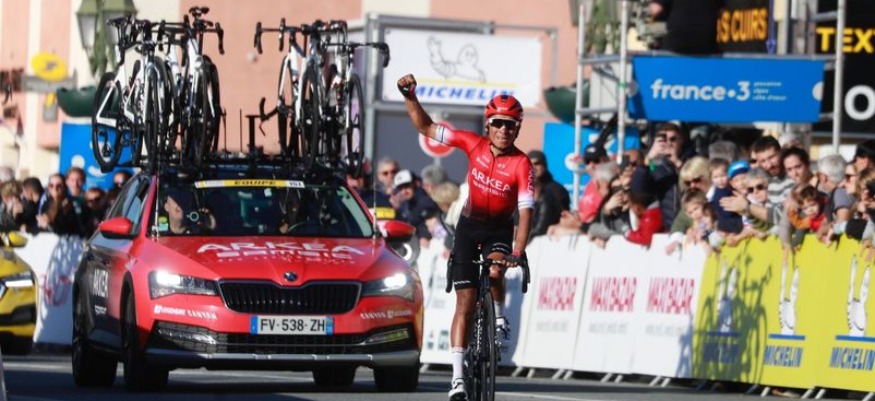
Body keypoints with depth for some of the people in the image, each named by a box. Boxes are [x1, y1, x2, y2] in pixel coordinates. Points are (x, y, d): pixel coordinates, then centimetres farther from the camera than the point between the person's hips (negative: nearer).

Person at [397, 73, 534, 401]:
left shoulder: (521, 165, -20)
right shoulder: (474, 144, -11)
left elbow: (526, 213, -25)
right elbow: (427, 128, -6)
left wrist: (517, 253, -36)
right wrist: (410, 98, -19)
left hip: (499, 229, -2)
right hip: (469, 226, 2)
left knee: (495, 270, -34)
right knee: (465, 302, -5)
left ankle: (499, 316, 0)